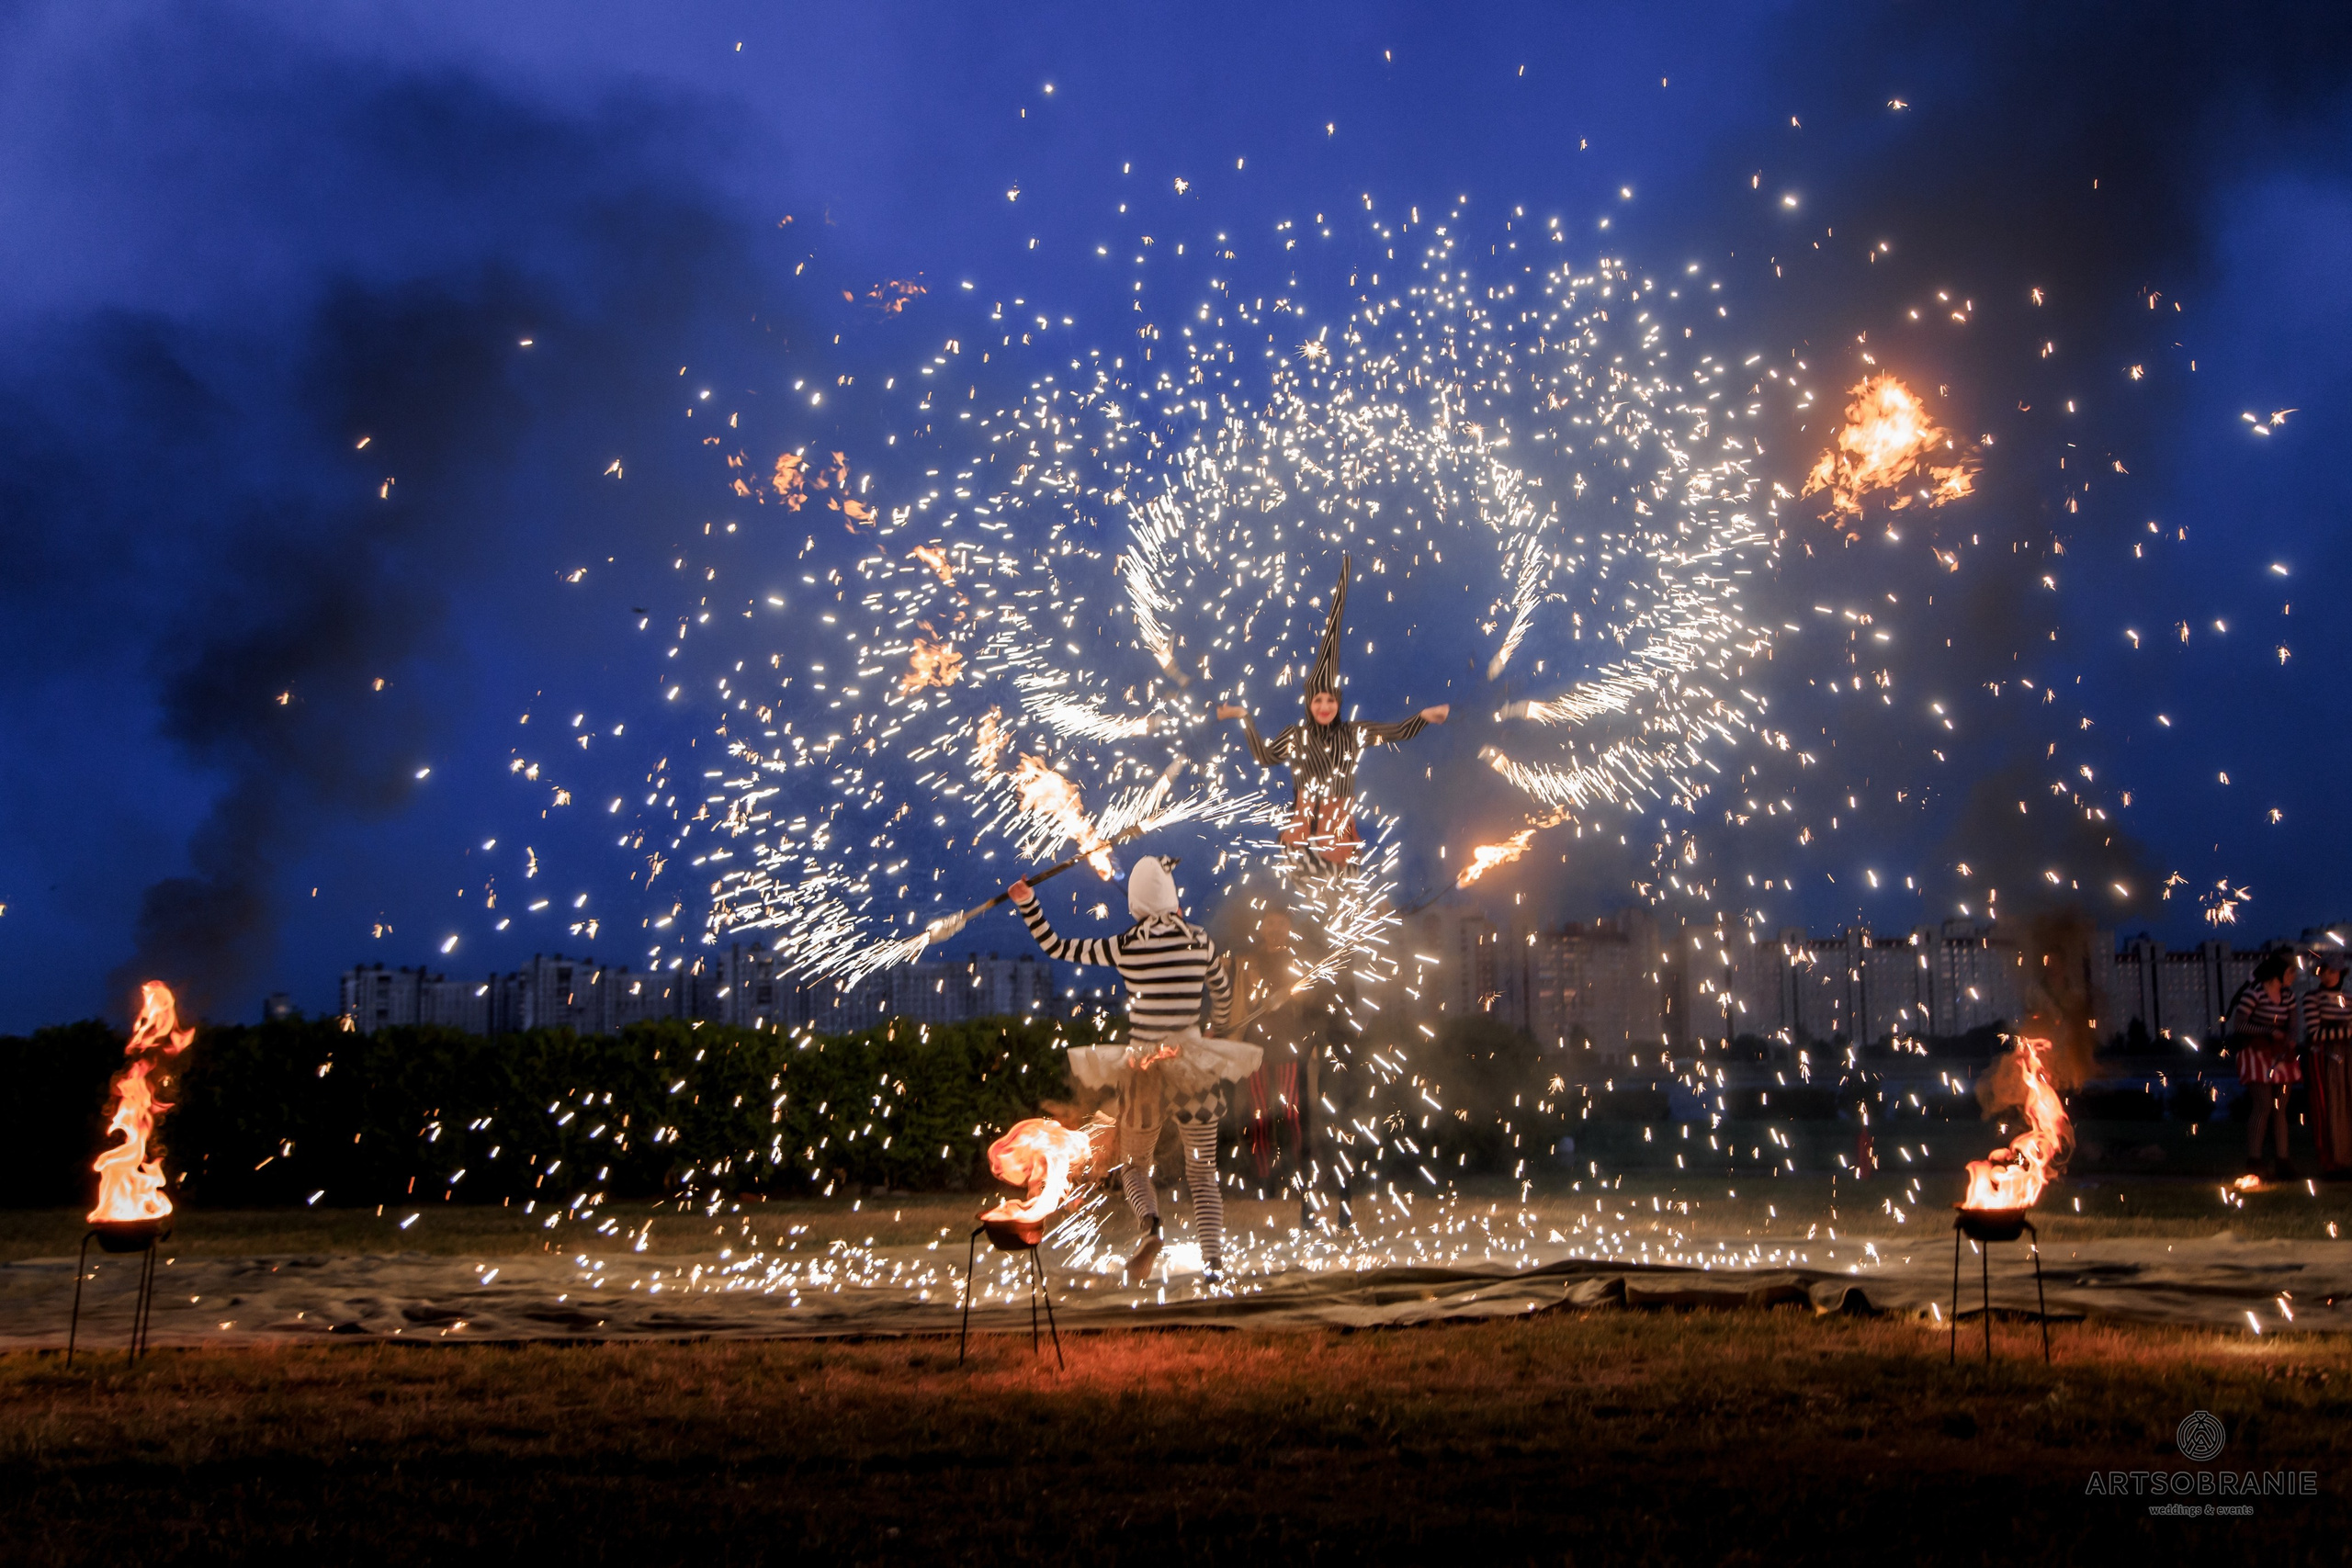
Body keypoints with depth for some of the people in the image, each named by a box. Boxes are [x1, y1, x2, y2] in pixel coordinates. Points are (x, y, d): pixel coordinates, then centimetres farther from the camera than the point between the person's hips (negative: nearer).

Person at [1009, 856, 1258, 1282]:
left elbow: (1055, 947, 0)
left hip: (1142, 1069, -1)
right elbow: (1223, 992, 18)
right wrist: (1216, 1024, 38)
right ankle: (1214, 1259, -7)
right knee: (1203, 1173, 11)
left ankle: (1150, 1225, -13)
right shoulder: (1199, 940, 0)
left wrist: (1027, 904, 10)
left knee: (1134, 1167, 17)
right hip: (1193, 1068, 1)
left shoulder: (1124, 946, -8)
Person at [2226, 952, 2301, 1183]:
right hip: (2256, 1053, -7)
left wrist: (2290, 1039, -10)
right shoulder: (2254, 992, -13)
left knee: (2280, 1109, 3)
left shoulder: (2288, 995, 10)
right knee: (2264, 1105, -15)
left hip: (2280, 1055, 7)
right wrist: (2269, 1032, -20)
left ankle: (2281, 1162, 5)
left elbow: (2291, 1025, 12)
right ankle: (2253, 1162, -15)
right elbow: (2237, 1025, -16)